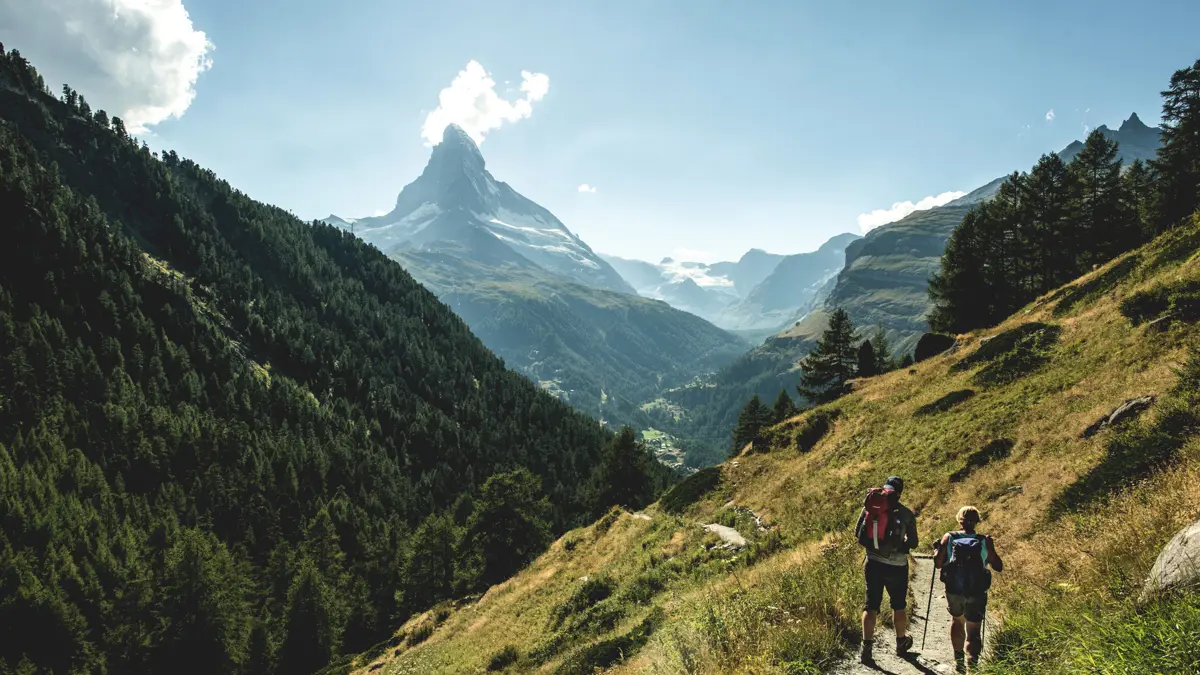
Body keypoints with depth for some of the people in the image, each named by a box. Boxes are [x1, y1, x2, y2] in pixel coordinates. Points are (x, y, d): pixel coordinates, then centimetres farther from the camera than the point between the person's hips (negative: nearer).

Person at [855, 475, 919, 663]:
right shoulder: (906, 514, -7)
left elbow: (857, 533, 1)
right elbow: (913, 543, 1)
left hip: (873, 564, 1)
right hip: (897, 567, -1)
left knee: (871, 606, 6)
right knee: (899, 606, 19)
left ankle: (867, 648, -1)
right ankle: (901, 642, 37)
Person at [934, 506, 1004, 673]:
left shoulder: (948, 538, -6)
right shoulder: (985, 541, -7)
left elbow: (938, 564, -4)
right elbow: (998, 566, -1)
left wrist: (938, 549, 14)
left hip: (953, 591, 1)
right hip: (976, 594, -1)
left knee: (957, 620, 27)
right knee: (973, 630, 4)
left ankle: (959, 659, 31)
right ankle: (971, 665, -13)